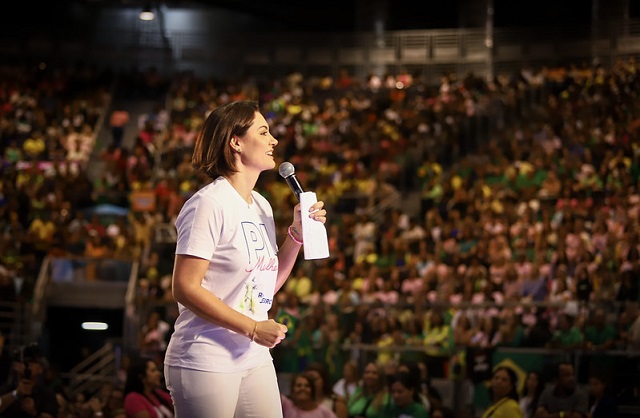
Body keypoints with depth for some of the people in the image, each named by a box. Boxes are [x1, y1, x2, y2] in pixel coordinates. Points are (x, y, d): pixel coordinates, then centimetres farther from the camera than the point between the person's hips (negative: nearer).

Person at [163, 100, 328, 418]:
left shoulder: (261, 206, 12)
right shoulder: (209, 203, -13)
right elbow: (185, 288, -18)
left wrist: (297, 233, 6)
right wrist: (253, 328, -18)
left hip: (256, 360, 8)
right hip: (206, 364, -8)